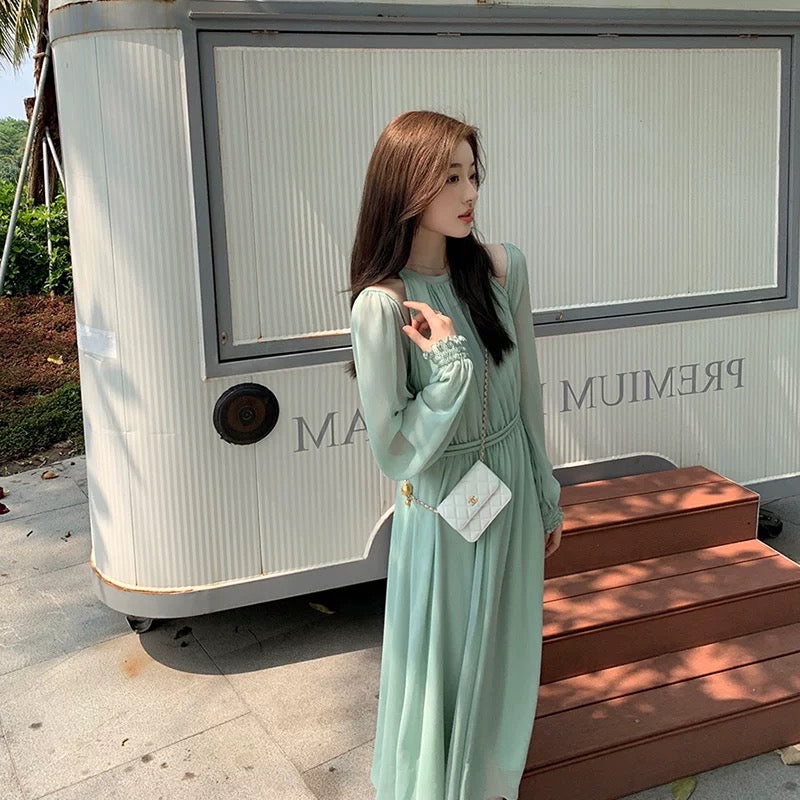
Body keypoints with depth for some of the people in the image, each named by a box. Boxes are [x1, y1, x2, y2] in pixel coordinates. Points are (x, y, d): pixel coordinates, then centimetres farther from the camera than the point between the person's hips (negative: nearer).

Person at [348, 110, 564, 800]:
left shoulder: (503, 268, -8)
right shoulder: (381, 304, -22)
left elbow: (527, 390, 4)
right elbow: (396, 454, -19)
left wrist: (547, 497, 11)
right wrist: (450, 364, -28)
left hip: (512, 502, 5)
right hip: (442, 516, -5)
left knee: (505, 666, 22)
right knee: (442, 673, 14)